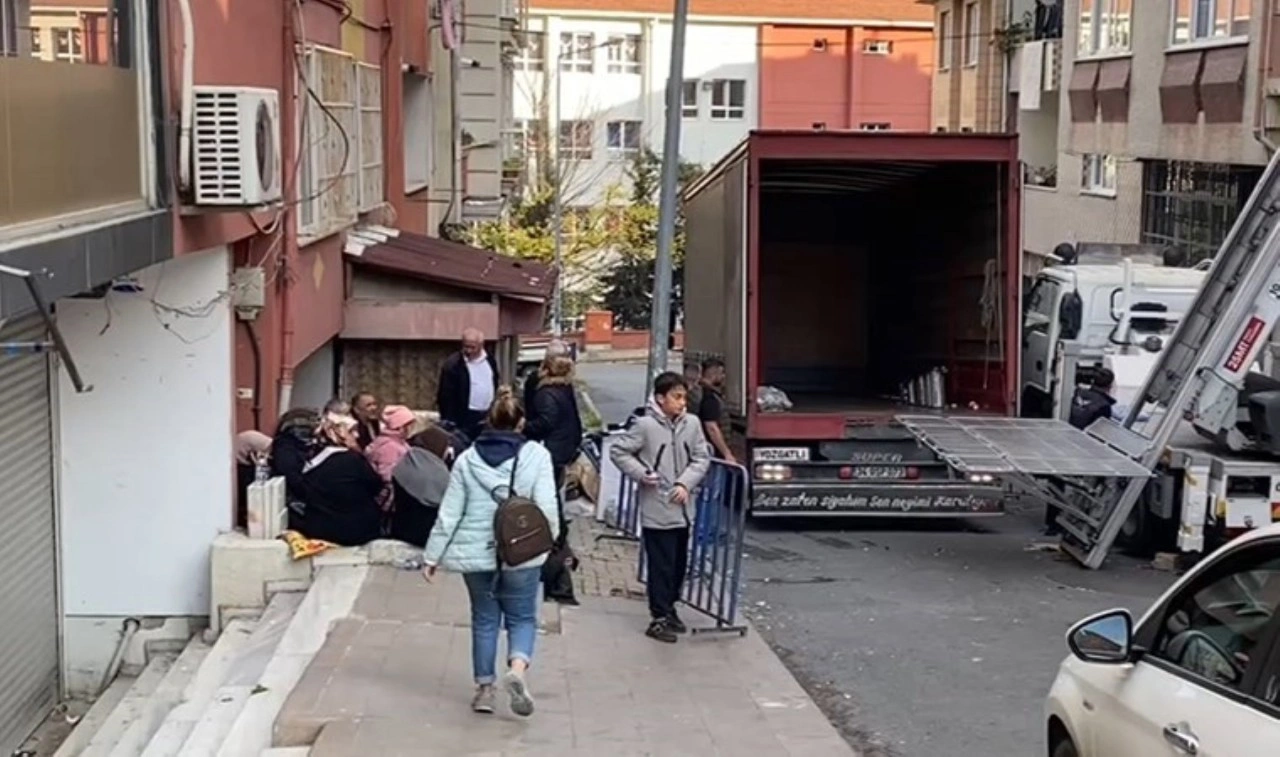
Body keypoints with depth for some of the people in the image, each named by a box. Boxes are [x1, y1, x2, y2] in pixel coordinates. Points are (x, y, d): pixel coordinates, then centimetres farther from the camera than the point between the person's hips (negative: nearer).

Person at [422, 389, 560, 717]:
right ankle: (517, 669, -16)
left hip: (476, 553, 2)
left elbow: (449, 514, 0)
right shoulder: (537, 455, -7)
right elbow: (546, 507, -12)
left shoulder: (467, 459, -1)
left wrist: (432, 555, 7)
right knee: (522, 617, 10)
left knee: (484, 619, 16)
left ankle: (484, 687, 18)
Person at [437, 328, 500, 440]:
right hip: (466, 418, -6)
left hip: (488, 417, 6)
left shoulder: (490, 360, 6)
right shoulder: (453, 364, -12)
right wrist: (450, 424, -14)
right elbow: (446, 396, -12)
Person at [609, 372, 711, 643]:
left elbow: (701, 458, 6)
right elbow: (618, 452, -4)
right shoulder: (645, 426, -11)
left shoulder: (692, 424, 1)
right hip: (656, 510, -5)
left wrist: (686, 483, -7)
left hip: (682, 508, 5)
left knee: (679, 564, 14)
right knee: (661, 566, -2)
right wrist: (641, 474, -14)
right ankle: (659, 618, 6)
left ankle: (668, 607, 31)